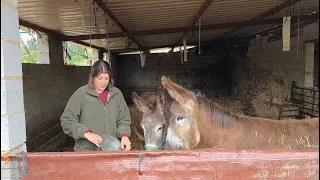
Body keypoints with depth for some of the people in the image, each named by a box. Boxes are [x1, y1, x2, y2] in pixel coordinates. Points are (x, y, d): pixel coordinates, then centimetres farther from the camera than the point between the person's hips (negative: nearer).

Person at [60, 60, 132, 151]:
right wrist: (86, 133, -20)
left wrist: (124, 135, -14)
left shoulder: (117, 94, 1)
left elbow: (124, 119, 4)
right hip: (86, 150, -2)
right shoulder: (81, 94, -8)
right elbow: (66, 120, -9)